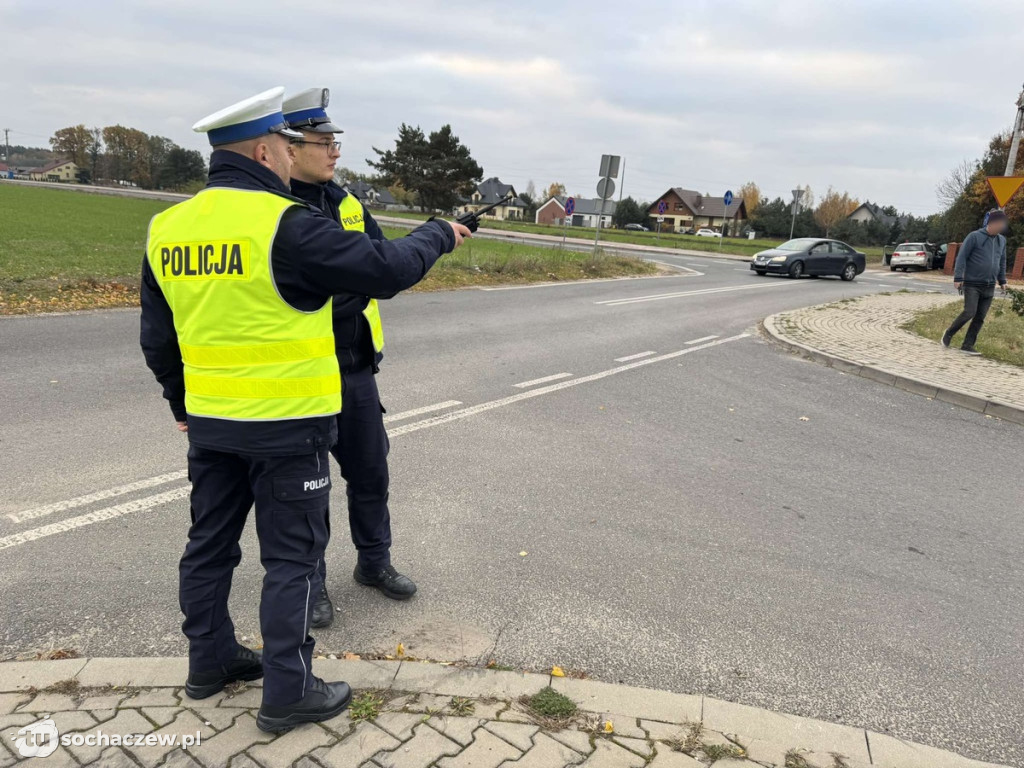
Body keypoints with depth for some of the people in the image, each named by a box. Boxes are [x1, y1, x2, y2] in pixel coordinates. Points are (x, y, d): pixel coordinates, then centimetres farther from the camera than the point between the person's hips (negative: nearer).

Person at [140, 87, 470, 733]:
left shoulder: (167, 229, 4)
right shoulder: (286, 225, -18)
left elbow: (157, 338, 12)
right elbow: (386, 268, -16)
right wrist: (438, 235, 3)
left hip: (208, 421, 7)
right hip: (287, 424, -7)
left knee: (210, 542, 20)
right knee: (293, 557, 6)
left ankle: (211, 660, 38)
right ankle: (288, 692, 17)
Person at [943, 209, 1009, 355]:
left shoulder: (1002, 240, 11)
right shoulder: (974, 237, -7)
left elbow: (1002, 261, 22)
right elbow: (961, 257, -9)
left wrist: (1002, 281, 18)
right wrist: (958, 278, -14)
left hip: (989, 286, 6)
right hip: (972, 284, -6)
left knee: (980, 318, 2)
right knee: (969, 312, -16)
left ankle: (967, 345, 8)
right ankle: (949, 334, 6)